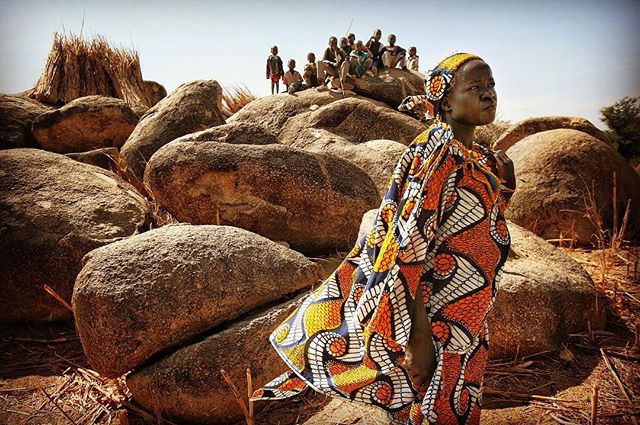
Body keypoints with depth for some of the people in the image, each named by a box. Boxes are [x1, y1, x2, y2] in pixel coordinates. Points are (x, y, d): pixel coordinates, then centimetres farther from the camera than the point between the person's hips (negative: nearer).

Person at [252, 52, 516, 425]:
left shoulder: (484, 162, 7)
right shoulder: (436, 153, -18)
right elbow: (409, 248, -24)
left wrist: (504, 188, 3)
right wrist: (419, 335, -25)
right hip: (433, 323, -8)